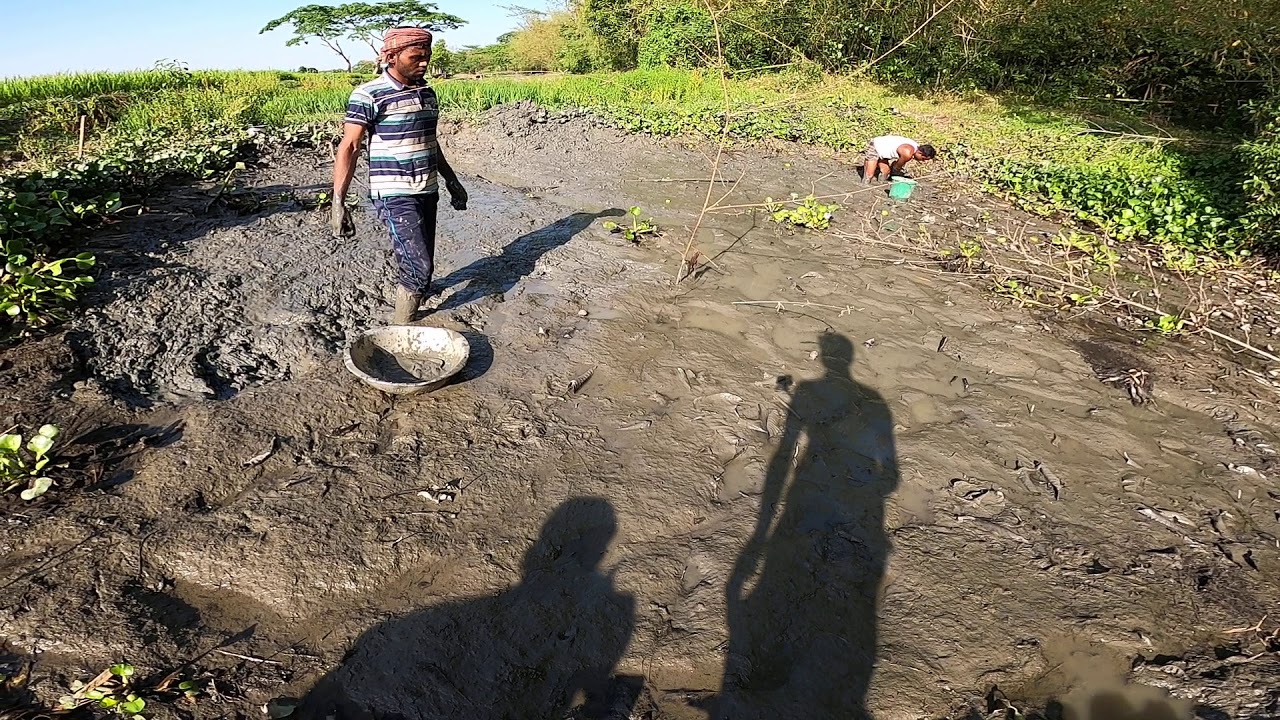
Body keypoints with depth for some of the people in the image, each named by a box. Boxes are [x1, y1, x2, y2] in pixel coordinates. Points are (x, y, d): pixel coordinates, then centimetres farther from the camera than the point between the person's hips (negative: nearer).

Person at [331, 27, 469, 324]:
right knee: (418, 266, -13)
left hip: (428, 192, 7)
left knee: (421, 265, 10)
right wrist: (338, 203, -18)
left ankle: (407, 316, 25)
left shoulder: (427, 92, 11)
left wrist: (452, 181, 27)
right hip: (394, 195, -7)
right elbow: (348, 148, -12)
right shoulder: (368, 95, -10)